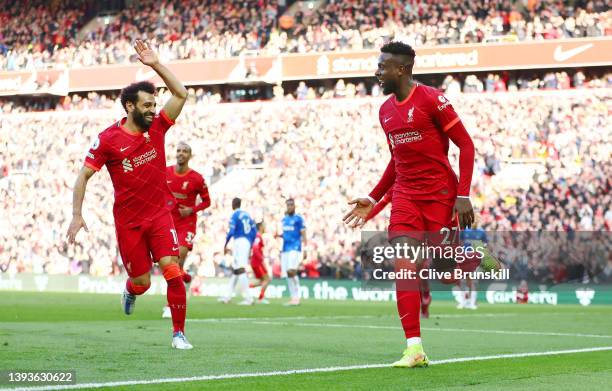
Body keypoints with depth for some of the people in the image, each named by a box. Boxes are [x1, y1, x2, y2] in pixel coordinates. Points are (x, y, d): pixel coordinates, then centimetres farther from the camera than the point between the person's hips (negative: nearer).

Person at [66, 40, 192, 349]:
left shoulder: (157, 127, 0)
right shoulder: (108, 139, -9)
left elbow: (180, 94, -3)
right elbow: (83, 177, -5)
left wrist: (155, 65, -11)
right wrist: (76, 215, -12)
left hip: (160, 214, 2)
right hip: (128, 221, -2)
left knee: (172, 270, -15)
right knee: (142, 282, 5)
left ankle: (178, 332, -5)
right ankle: (130, 291, 45)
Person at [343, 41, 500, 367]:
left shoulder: (431, 99, -11)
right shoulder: (385, 111, 11)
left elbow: (466, 145, -10)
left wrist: (463, 196, -16)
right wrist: (373, 199, 18)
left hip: (440, 195, -6)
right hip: (405, 197, 6)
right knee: (404, 266, -10)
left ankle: (479, 259, 31)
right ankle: (414, 349, -10)